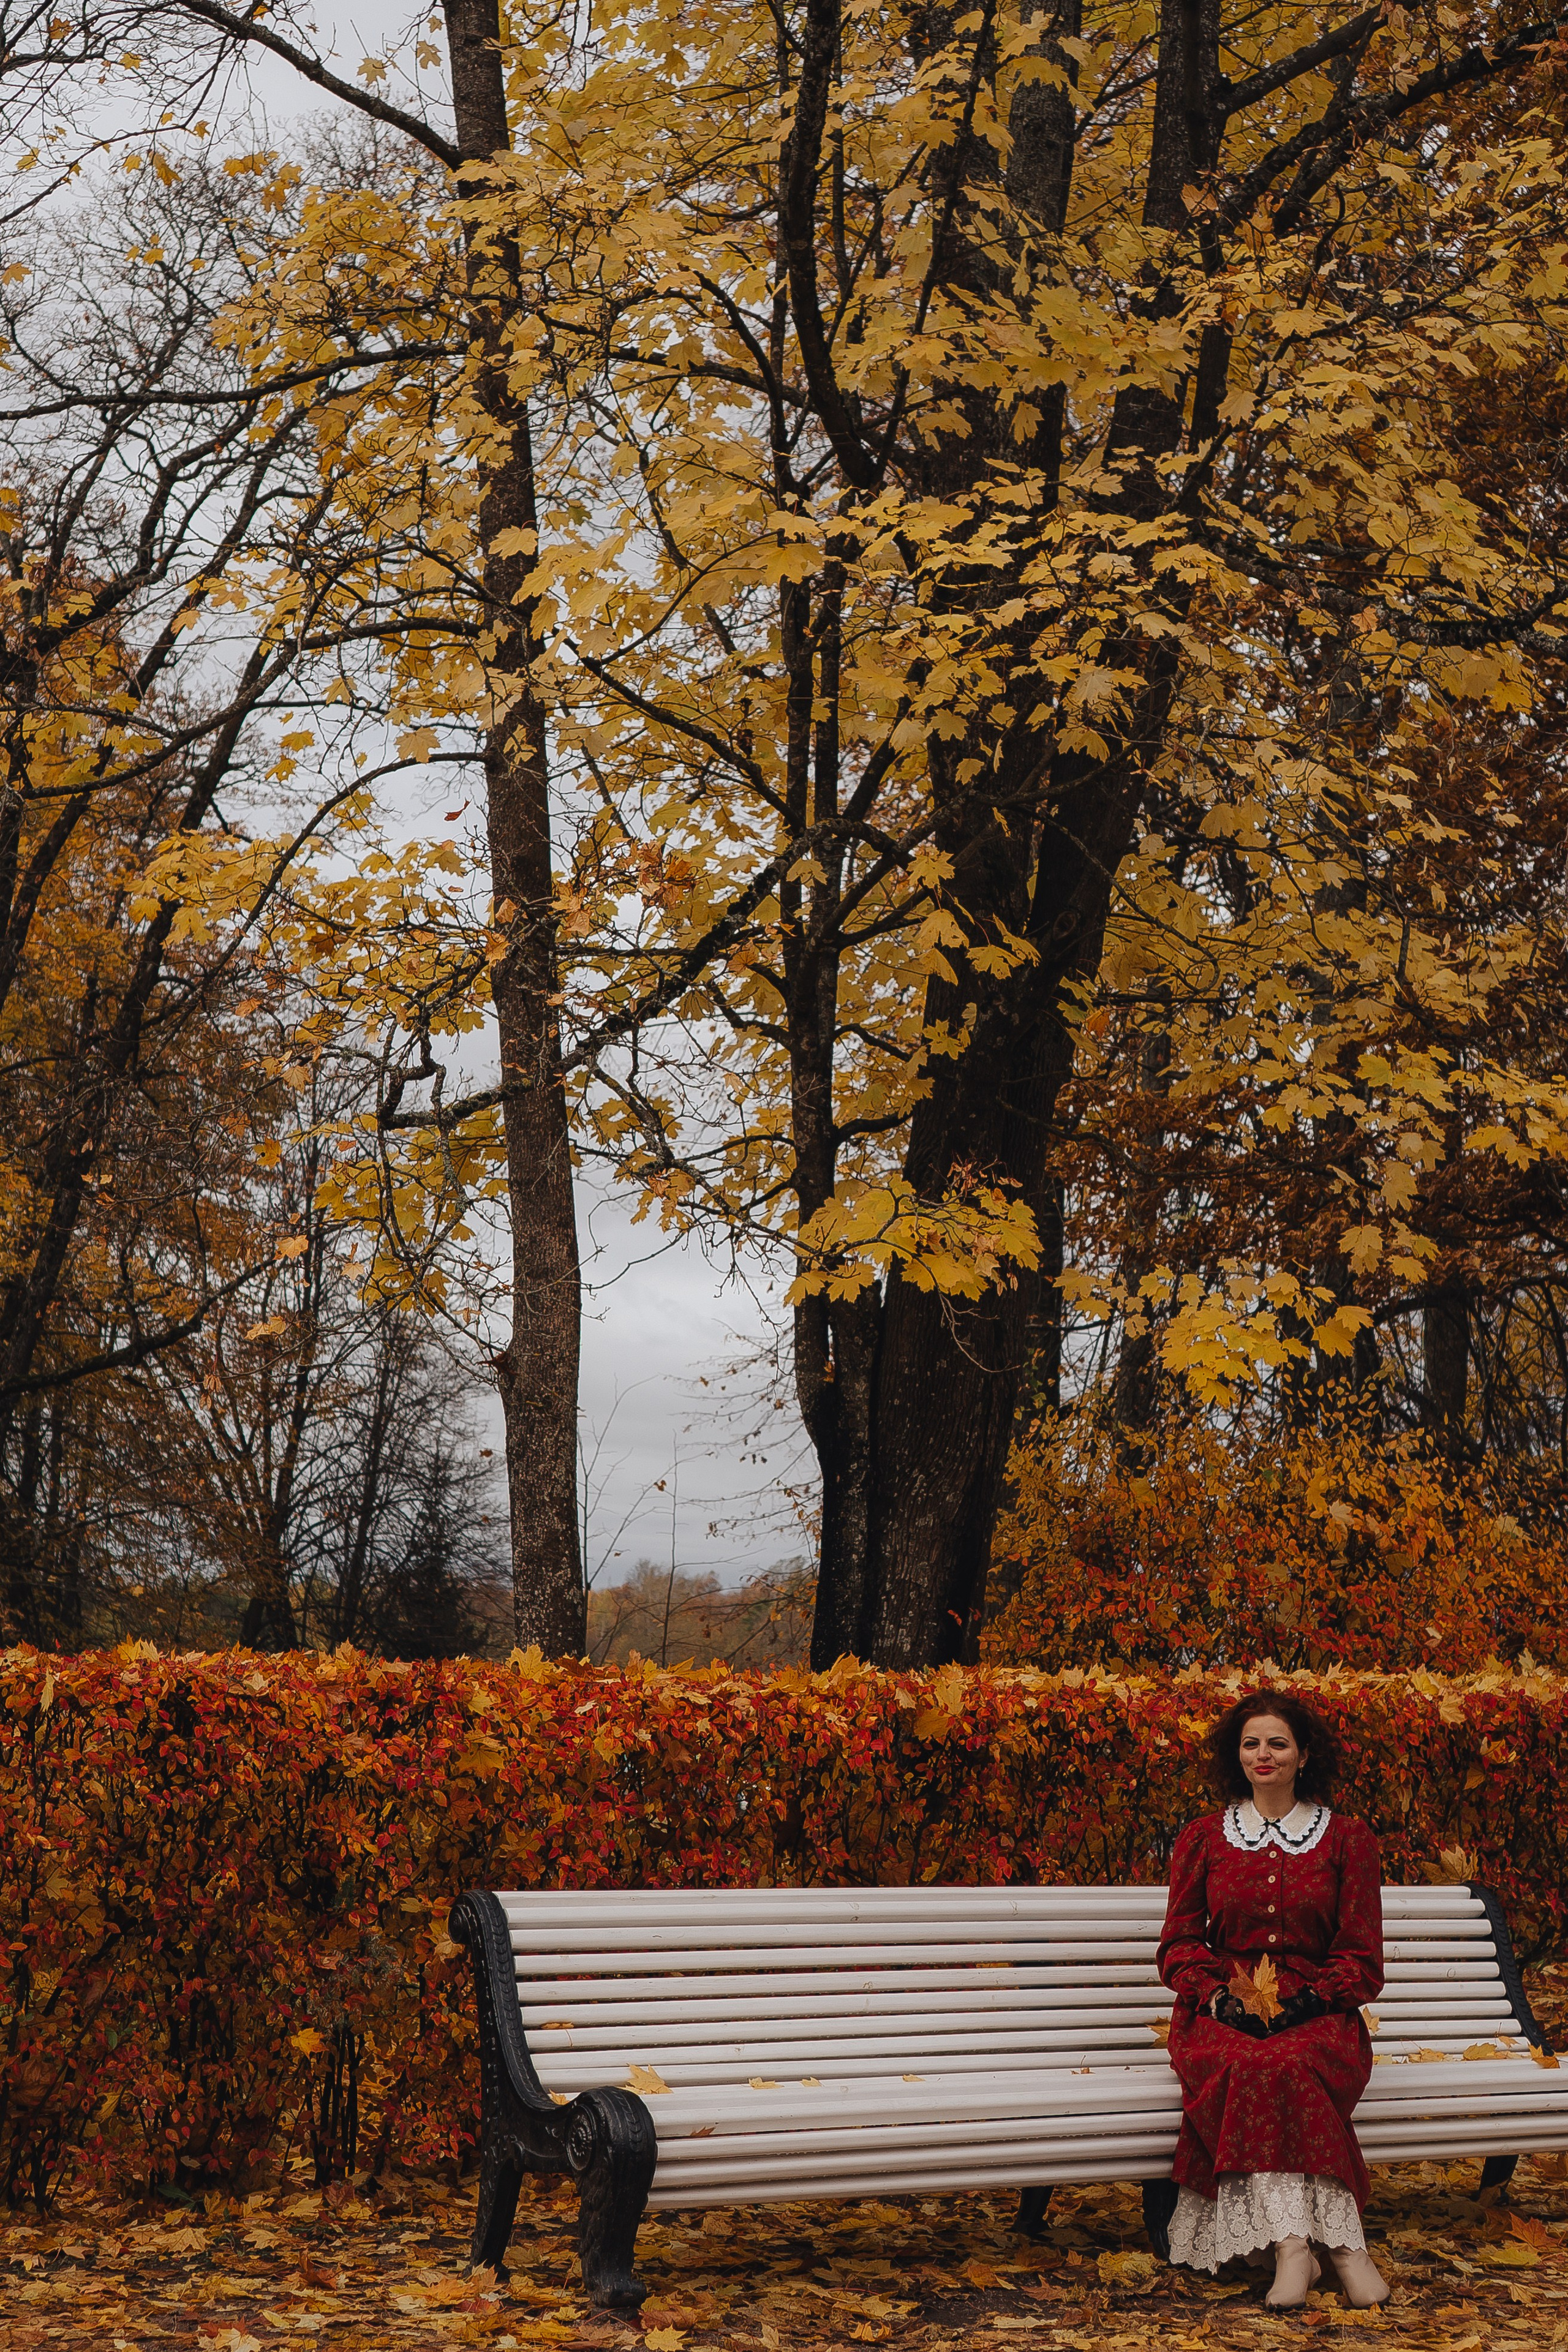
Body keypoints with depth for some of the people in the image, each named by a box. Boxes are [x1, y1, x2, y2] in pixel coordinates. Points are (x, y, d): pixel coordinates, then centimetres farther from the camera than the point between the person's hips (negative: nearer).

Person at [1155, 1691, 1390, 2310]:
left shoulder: (1347, 1840, 10)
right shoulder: (1202, 1839, 13)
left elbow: (1362, 1957, 7)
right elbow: (1180, 1944, 11)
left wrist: (1308, 2000, -12)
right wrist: (1221, 1998, -10)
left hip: (1316, 2012, -1)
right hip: (1223, 2011, 1)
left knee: (1286, 2063, -37)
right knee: (1246, 2064, -35)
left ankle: (1291, 2241, -37)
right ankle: (1340, 2241, -38)